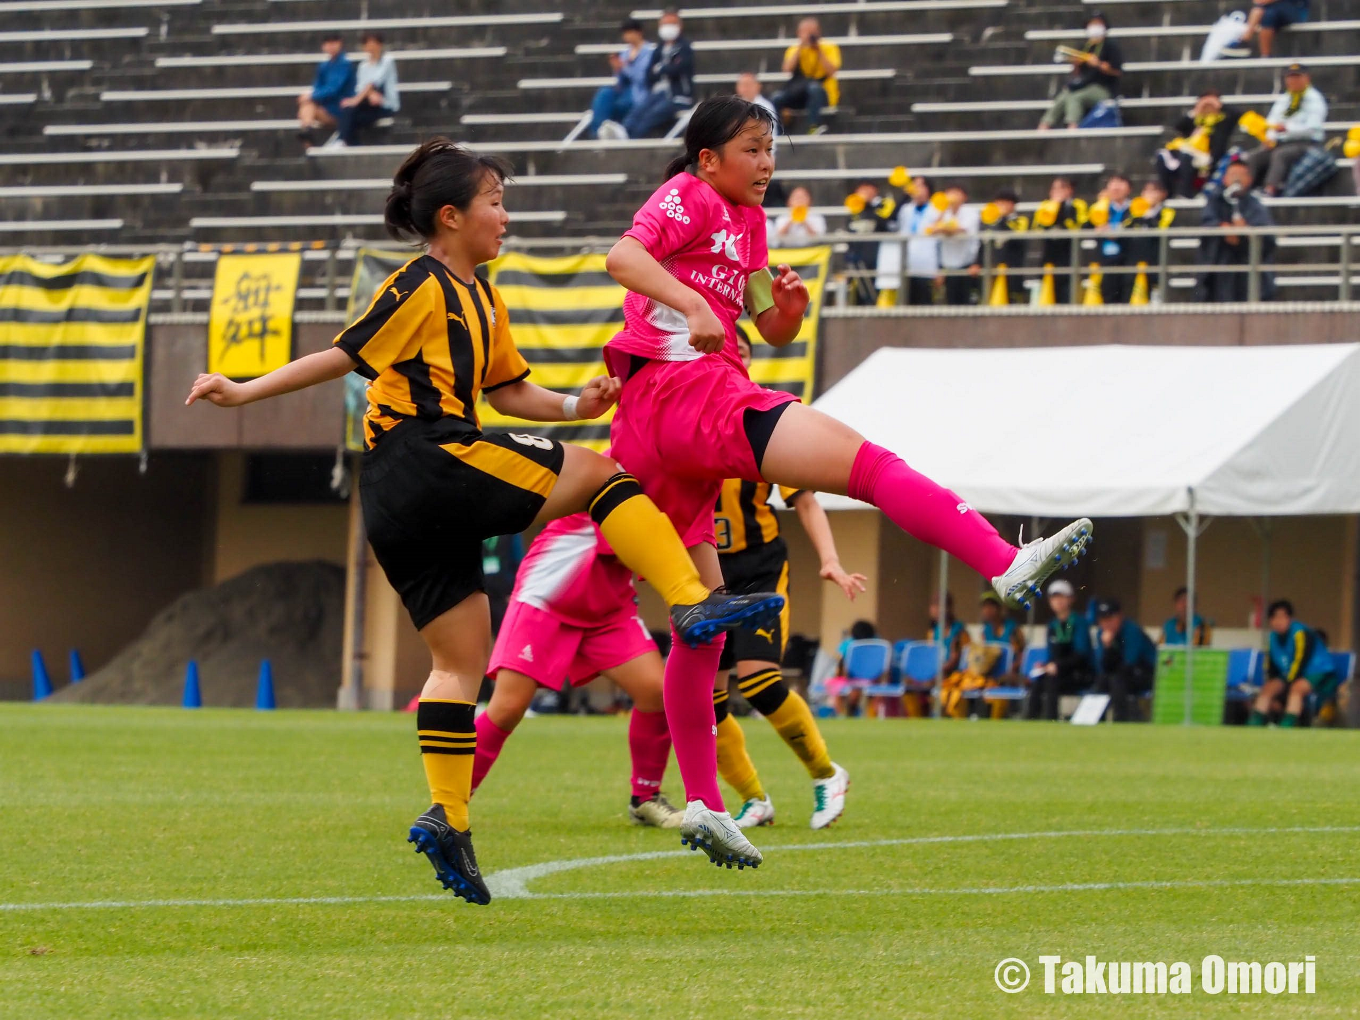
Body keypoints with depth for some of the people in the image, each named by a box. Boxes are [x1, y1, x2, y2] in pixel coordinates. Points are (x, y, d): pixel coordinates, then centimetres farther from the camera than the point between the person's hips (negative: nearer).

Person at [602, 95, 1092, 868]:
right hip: (685, 390, -10)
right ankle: (1006, 565, -34)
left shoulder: (747, 220, 26)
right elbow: (623, 256, -19)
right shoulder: (689, 198, 0)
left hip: (651, 428, 10)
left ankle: (703, 804, 13)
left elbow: (774, 330, 26)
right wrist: (692, 302, -33)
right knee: (864, 460, -20)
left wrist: (788, 300, 3)